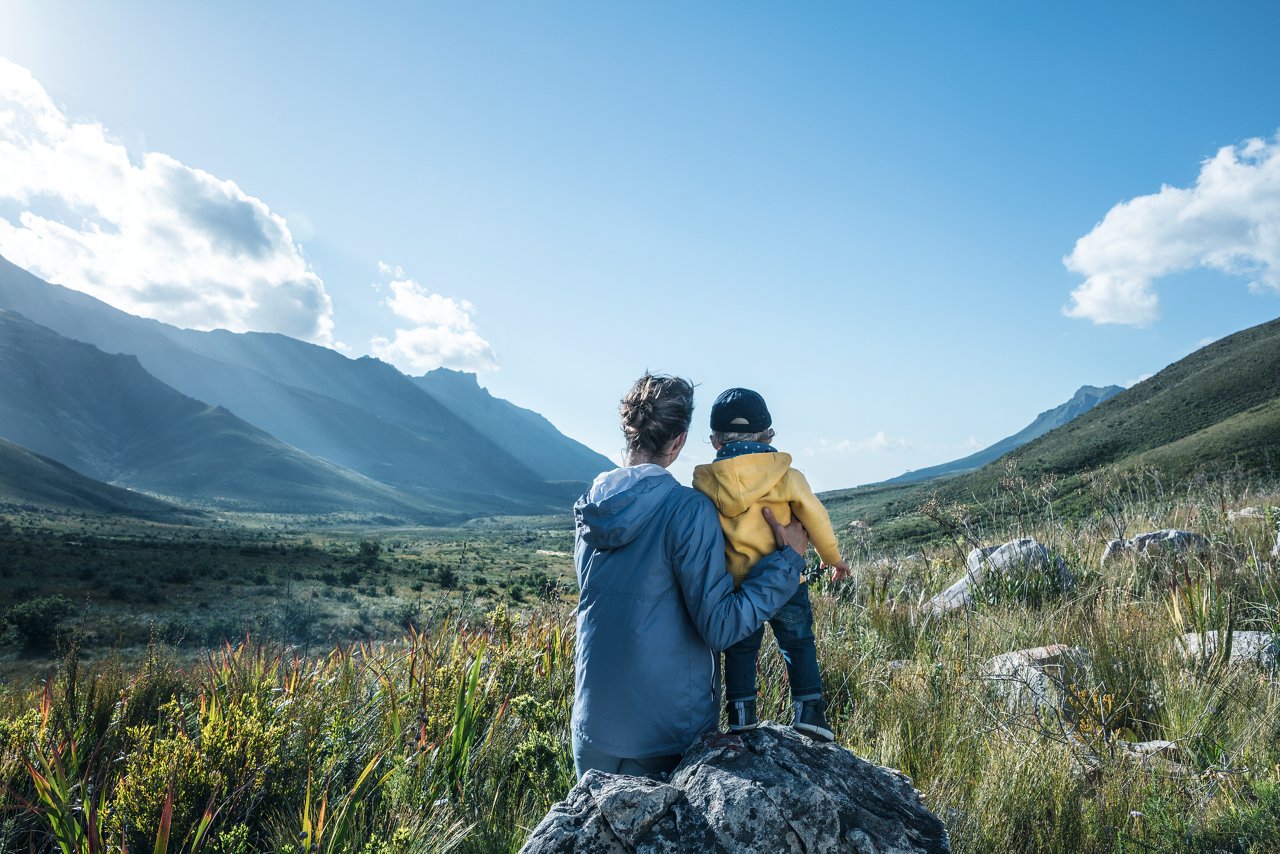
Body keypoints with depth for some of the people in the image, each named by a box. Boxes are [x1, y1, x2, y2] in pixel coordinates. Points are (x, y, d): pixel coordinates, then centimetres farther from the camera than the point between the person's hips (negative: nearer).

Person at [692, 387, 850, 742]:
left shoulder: (706, 481, -6)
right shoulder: (787, 475, -7)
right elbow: (816, 519, 3)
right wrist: (833, 558, 18)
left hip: (736, 584, 1)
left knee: (740, 649, 15)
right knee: (798, 644, 16)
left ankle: (742, 715, 14)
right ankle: (808, 710, 12)